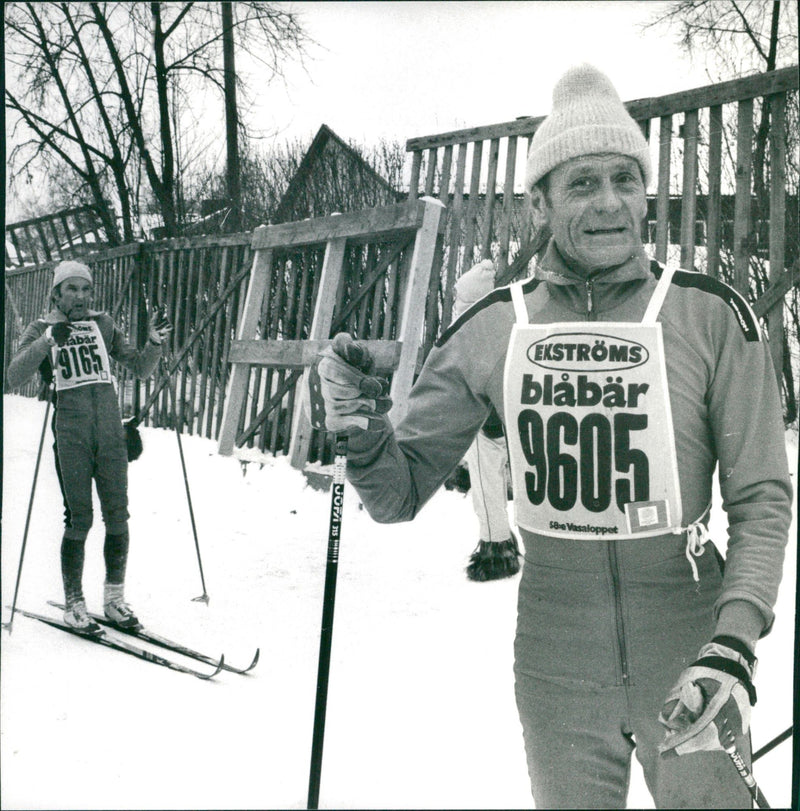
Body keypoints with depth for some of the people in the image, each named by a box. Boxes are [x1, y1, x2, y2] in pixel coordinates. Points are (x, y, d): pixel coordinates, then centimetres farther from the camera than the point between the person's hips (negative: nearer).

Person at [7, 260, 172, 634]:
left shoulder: (103, 325, 15)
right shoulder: (42, 329, 6)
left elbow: (140, 368, 16)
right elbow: (14, 375, -9)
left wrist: (154, 341, -2)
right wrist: (49, 341, -21)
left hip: (111, 433, 3)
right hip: (71, 435, -3)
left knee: (117, 516, 3)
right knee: (79, 519, -4)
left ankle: (114, 599, 15)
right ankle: (73, 604, 8)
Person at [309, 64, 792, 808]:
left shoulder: (712, 317, -9)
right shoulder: (493, 330, -4)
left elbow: (761, 500, -5)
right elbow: (403, 493, 2)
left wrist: (734, 645, -17)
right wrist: (361, 437, -18)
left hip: (687, 663, -1)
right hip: (555, 669, 2)